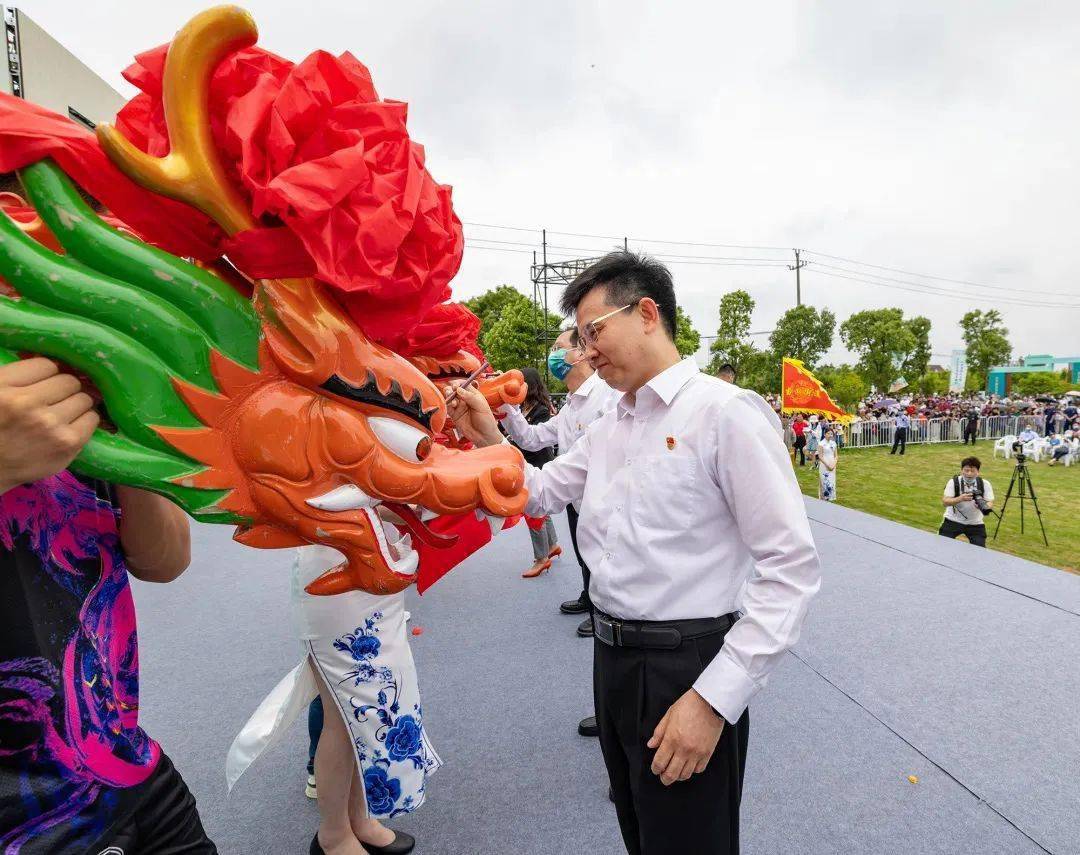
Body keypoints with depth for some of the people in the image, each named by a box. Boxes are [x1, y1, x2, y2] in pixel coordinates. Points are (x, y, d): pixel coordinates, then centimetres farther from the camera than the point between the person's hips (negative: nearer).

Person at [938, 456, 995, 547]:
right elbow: (945, 502, -22)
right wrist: (960, 499, -41)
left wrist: (985, 506, -38)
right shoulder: (954, 482, -13)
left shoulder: (984, 484, -8)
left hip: (975, 523, 1)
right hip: (953, 521, -1)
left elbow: (990, 502, -13)